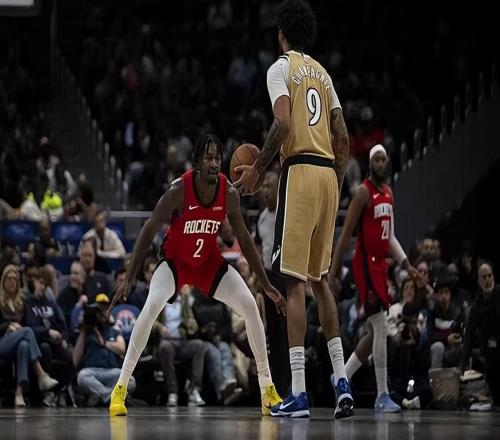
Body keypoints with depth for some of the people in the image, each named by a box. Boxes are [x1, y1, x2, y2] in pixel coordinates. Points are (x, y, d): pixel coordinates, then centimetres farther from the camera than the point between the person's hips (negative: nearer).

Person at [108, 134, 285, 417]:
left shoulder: (230, 194, -16)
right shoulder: (178, 191, -26)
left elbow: (244, 239, -3)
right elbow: (149, 232, -19)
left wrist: (267, 285, -1)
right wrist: (130, 279, -22)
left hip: (211, 262, 3)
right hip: (175, 261, -3)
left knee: (250, 306, -11)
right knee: (152, 307, -27)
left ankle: (268, 390, 1)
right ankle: (121, 388, -20)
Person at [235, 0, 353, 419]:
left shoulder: (281, 67, 0)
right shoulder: (323, 73, 20)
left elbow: (283, 122, -16)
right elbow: (343, 138, 16)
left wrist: (258, 168, -8)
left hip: (301, 171, -7)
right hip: (329, 173, 7)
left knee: (295, 281, -7)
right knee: (320, 278, 16)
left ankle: (299, 393, -12)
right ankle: (342, 382, 9)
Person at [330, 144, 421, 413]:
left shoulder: (389, 193, 15)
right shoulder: (364, 192, -10)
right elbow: (346, 232, -10)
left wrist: (405, 264, 12)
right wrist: (335, 267, -11)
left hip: (381, 263, 9)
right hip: (366, 262, -9)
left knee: (376, 332, 11)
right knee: (381, 327, -14)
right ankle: (382, 396, -13)